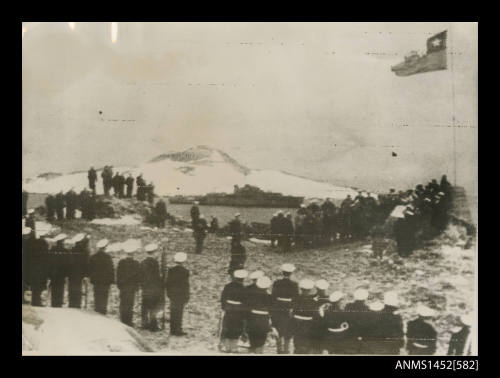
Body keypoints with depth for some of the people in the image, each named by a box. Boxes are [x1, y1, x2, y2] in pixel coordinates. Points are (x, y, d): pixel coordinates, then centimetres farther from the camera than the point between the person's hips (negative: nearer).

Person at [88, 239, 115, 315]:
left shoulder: (92, 257, 2)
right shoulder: (107, 256, -10)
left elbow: (89, 269, 8)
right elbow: (111, 269, -8)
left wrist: (91, 278, 17)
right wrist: (112, 280, -1)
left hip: (96, 281, 3)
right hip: (106, 280, -3)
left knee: (97, 298, 11)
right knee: (104, 297, 2)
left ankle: (97, 312, 13)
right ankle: (103, 312, 1)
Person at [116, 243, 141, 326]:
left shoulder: (121, 262, -4)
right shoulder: (136, 263, -4)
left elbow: (118, 275, 0)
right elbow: (138, 276, 0)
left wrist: (119, 285, 9)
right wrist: (137, 286, 9)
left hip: (123, 286, 0)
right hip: (133, 286, 0)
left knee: (123, 304, 8)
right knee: (130, 304, 5)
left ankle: (123, 320, 7)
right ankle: (129, 321, 4)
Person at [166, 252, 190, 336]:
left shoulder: (171, 270, -1)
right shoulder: (185, 271, -13)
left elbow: (168, 283, 4)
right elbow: (186, 285, -10)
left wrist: (168, 294, 15)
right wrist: (187, 297, -2)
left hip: (172, 295, 4)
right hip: (181, 295, -4)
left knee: (173, 313, 13)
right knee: (179, 313, 3)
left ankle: (172, 330, 20)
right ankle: (178, 330, 6)